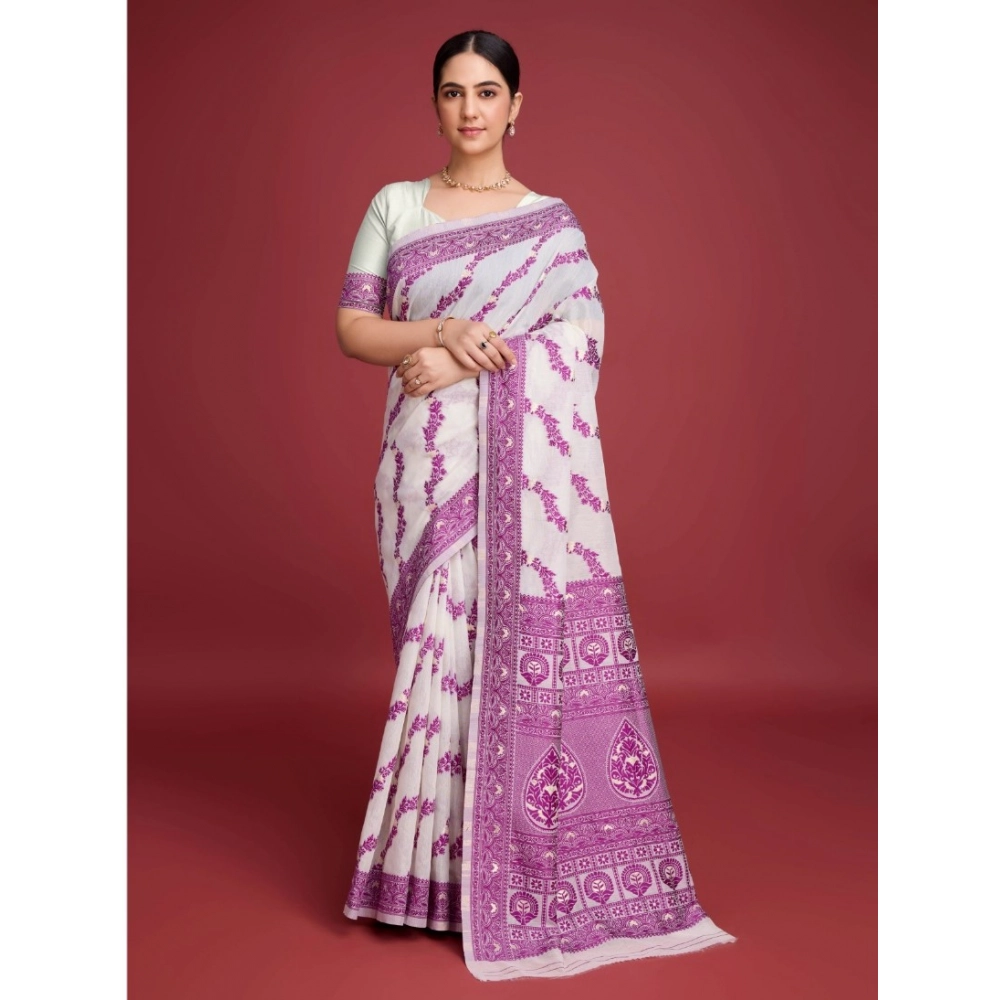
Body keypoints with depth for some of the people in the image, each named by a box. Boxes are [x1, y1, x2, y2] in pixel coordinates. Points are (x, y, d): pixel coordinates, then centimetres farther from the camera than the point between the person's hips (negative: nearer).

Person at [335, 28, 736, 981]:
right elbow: (351, 327, 6)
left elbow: (582, 339, -3)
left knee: (525, 639, -5)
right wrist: (446, 332, -11)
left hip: (528, 463, -1)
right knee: (439, 638, 1)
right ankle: (444, 857, 13)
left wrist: (466, 361, -13)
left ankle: (531, 859, 9)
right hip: (428, 461, 1)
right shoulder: (394, 205, 12)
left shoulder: (554, 224, 9)